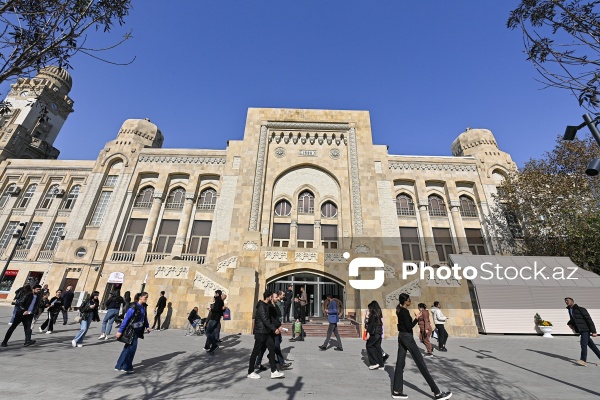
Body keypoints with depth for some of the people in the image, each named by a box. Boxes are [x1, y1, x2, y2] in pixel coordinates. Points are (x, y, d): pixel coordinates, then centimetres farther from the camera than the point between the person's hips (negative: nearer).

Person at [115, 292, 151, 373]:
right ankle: (126, 367, 11)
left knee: (128, 347, 16)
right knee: (132, 347, -3)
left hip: (137, 330, 8)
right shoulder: (134, 307, -20)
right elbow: (126, 319, -18)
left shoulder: (143, 307, 4)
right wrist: (120, 331, -16)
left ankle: (119, 366, 29)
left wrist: (147, 326, 6)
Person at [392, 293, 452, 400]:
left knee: (400, 363, 9)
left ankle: (396, 391, 12)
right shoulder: (405, 311, -18)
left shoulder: (400, 310, 11)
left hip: (401, 337, 9)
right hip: (407, 337, -9)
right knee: (421, 364, -1)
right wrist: (417, 318, -14)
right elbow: (409, 327, -21)